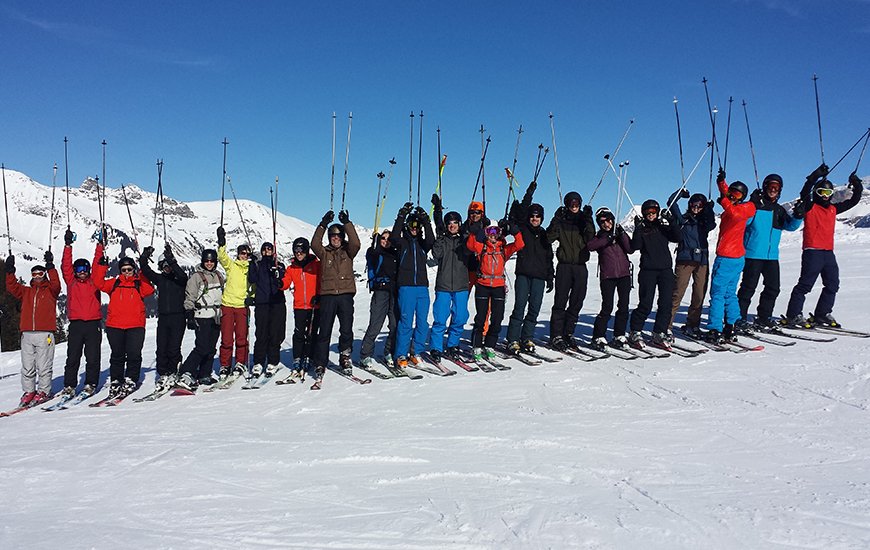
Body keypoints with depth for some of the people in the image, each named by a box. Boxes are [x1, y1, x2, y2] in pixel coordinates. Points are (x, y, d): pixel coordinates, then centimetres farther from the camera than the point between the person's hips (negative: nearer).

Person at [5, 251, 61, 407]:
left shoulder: (50, 291, 8)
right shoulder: (26, 291, 20)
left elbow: (56, 284, -13)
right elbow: (12, 287, 6)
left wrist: (50, 266, -20)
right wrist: (10, 270, -5)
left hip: (45, 334, -4)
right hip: (27, 334, 4)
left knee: (43, 366, -2)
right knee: (27, 366, 5)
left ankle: (43, 391, 5)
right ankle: (29, 391, 14)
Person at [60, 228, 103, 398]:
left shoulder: (94, 281, 10)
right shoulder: (71, 282, 11)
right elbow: (65, 266, 1)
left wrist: (100, 245, 0)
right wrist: (68, 245, -7)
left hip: (93, 324, 0)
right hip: (76, 324, 0)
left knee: (92, 357, 1)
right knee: (72, 357, 2)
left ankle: (90, 384, 9)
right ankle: (69, 385, 7)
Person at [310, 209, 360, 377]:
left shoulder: (348, 251, 11)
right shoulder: (324, 252, 11)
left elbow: (356, 243, -9)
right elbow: (314, 245, -9)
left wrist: (347, 223, -15)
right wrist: (323, 225, -16)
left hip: (346, 295, 0)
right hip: (327, 295, 0)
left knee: (346, 330, -2)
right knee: (324, 331, 0)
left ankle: (345, 358, 13)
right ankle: (320, 364, 6)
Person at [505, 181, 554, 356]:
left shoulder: (544, 235, 17)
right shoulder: (522, 229, 8)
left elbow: (549, 258, 18)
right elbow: (521, 210, -7)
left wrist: (550, 277, 14)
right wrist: (530, 192, -10)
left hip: (539, 276, 4)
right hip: (523, 274, -4)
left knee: (534, 309, 2)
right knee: (520, 307, -10)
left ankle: (527, 338, 12)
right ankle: (513, 340, -7)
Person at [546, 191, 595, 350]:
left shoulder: (584, 220, 12)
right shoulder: (561, 221, 6)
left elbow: (590, 238, -5)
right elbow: (549, 237, -9)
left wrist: (588, 220, -14)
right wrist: (556, 219, -17)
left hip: (581, 266, 3)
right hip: (564, 265, -3)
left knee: (577, 302, 4)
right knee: (560, 301, -6)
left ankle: (568, 333, 14)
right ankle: (556, 335, -4)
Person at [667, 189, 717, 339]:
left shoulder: (704, 221, 19)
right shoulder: (682, 219, 11)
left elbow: (711, 225, -3)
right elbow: (671, 203, 1)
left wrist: (709, 209, -2)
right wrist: (681, 192, 9)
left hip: (702, 261, 4)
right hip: (685, 260, -4)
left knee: (699, 296, 3)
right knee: (677, 294, -10)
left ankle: (692, 325, 14)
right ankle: (666, 326, -9)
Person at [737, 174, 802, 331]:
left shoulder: (779, 210, 17)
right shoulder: (755, 204, -2)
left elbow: (790, 226, 9)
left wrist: (798, 216, -10)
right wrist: (753, 205, -27)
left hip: (772, 255, 7)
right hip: (753, 253, -6)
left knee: (773, 288, 7)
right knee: (748, 287, -6)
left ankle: (763, 319, 18)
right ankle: (739, 319, 0)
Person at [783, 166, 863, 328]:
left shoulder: (833, 208, 18)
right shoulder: (809, 207, 0)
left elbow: (853, 201, 26)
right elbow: (805, 192, -17)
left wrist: (857, 187, 11)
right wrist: (817, 175, -27)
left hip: (828, 252, 7)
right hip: (812, 252, -7)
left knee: (832, 285, 10)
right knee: (805, 284, -9)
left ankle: (822, 314, 20)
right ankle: (793, 316, -6)